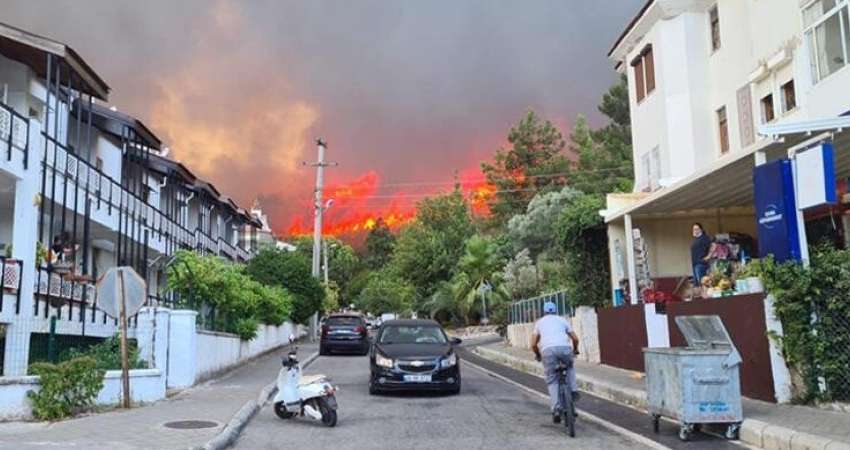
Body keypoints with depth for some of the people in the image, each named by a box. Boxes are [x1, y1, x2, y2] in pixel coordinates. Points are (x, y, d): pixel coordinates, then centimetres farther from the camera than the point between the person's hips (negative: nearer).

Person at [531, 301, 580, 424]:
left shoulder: (540, 322, 26)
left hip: (548, 350, -1)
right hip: (564, 347, 1)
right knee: (570, 367, 34)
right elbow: (575, 338, 24)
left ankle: (556, 410, -2)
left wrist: (538, 355, 39)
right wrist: (575, 350, 44)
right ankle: (573, 390, 18)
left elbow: (533, 345, 20)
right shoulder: (562, 320, 27)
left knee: (552, 381, 10)